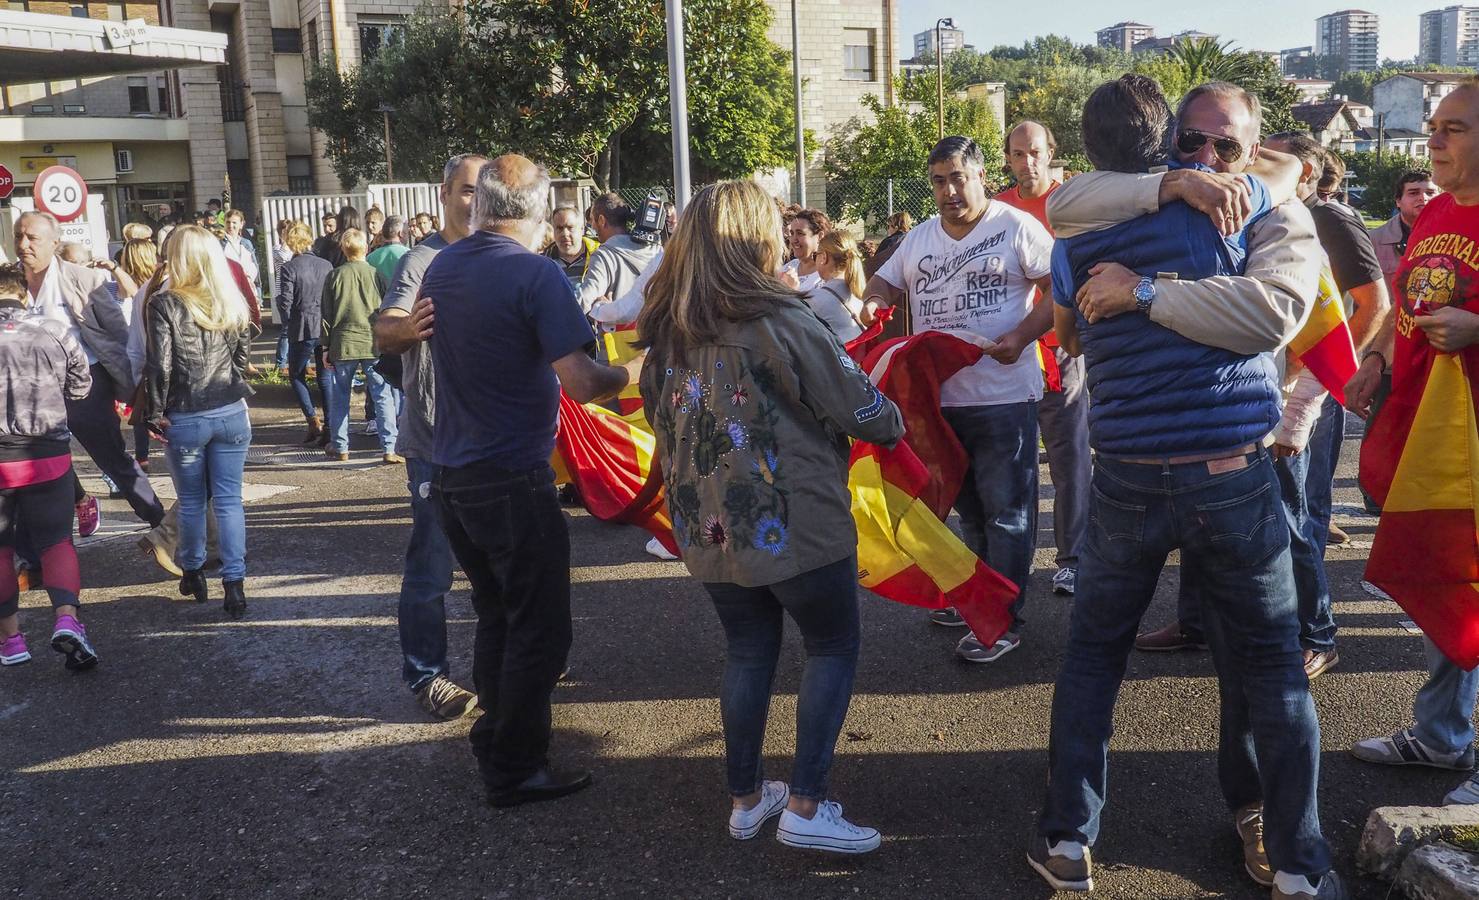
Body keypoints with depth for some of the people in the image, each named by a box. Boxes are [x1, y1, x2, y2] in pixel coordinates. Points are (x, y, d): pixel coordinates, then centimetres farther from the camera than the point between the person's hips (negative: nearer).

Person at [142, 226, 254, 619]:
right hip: (232, 414, 3)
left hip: (185, 420, -2)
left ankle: (193, 573, 28)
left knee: (191, 501, 13)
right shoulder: (232, 302, 3)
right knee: (229, 500, 4)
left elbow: (159, 366, -11)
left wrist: (155, 413, -2)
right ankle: (234, 583, -1)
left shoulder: (164, 303, -10)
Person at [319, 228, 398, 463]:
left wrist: (326, 347, 9)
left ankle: (340, 447, 21)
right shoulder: (375, 275, -1)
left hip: (343, 344, 1)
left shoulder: (334, 276, 0)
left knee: (339, 397, 13)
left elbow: (327, 315, 3)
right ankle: (389, 449, -4)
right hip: (374, 344, -1)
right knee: (383, 397, 1)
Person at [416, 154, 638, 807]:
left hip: (450, 475, 8)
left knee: (496, 614, 22)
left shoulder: (440, 268, 6)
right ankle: (516, 771, 14)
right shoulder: (536, 275, -15)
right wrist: (632, 372, -3)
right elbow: (581, 385, -21)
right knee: (539, 629, 5)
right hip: (512, 480, -8)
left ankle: (494, 740, 34)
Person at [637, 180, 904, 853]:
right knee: (833, 647, 10)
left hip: (708, 530, 6)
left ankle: (745, 798, 27)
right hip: (795, 523, -6)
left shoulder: (666, 332, 2)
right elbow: (863, 412, -10)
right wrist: (894, 424, 12)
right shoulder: (780, 321, -15)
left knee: (747, 653, 18)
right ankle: (805, 807, 7)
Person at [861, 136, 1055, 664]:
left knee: (1005, 510, 1)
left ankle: (1003, 620, 8)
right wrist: (873, 301, -3)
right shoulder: (918, 239, 12)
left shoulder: (1016, 227, -4)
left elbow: (1061, 292, -6)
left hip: (1003, 396, -6)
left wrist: (1021, 335, -20)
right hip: (937, 396, 6)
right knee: (968, 506, 18)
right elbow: (885, 284, 21)